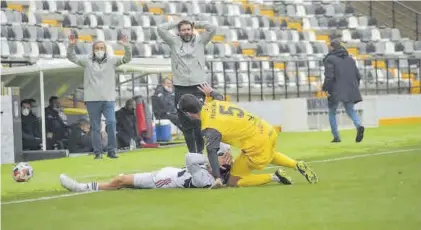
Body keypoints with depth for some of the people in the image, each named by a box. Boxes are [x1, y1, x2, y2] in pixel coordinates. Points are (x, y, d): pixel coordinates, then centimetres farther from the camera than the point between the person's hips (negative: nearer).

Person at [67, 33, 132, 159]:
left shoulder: (112, 60, 4)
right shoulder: (87, 60, 4)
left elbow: (127, 59, -3)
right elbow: (72, 57, 0)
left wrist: (126, 46, -21)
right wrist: (71, 45, -17)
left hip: (109, 99, 0)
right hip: (92, 100, 0)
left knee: (111, 122, -13)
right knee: (95, 127, 4)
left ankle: (112, 150, -5)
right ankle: (98, 152, 10)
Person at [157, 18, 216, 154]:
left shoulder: (200, 41, 10)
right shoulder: (174, 42, 9)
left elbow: (212, 29, 1)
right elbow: (161, 29, 0)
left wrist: (196, 24, 11)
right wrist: (177, 23, 10)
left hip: (198, 87, -1)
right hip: (181, 89, 1)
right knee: (186, 124, 3)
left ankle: (200, 152, 3)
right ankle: (192, 152, 11)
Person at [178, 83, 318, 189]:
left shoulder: (209, 129, -18)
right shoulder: (214, 103, 4)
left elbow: (211, 152, -28)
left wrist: (217, 178, -33)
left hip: (257, 145, -9)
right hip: (267, 131, 9)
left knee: (233, 182, 6)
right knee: (269, 155, 44)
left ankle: (274, 177, -1)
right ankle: (298, 166, 23)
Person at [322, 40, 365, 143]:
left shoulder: (330, 59, -6)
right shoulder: (350, 59, 13)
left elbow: (329, 76, -17)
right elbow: (358, 76, 12)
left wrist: (326, 89, -8)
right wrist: (354, 88, 22)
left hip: (335, 92, -4)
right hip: (350, 91, 4)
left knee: (332, 113, 14)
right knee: (350, 110, 13)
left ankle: (336, 137, 10)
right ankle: (359, 126, -18)